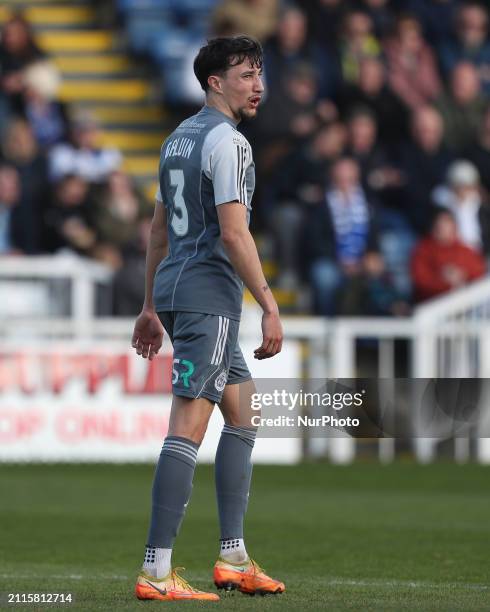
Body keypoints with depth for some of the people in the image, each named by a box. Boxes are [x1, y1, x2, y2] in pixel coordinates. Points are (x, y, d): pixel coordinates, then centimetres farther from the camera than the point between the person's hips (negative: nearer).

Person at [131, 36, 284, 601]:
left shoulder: (179, 138, 18)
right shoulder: (226, 141, -12)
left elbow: (159, 229, 22)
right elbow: (233, 233, -19)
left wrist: (151, 308, 25)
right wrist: (270, 307, -17)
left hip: (175, 293, 10)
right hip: (208, 295, -10)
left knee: (243, 417, 16)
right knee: (188, 429, -12)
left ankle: (233, 559, 16)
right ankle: (156, 572, -14)